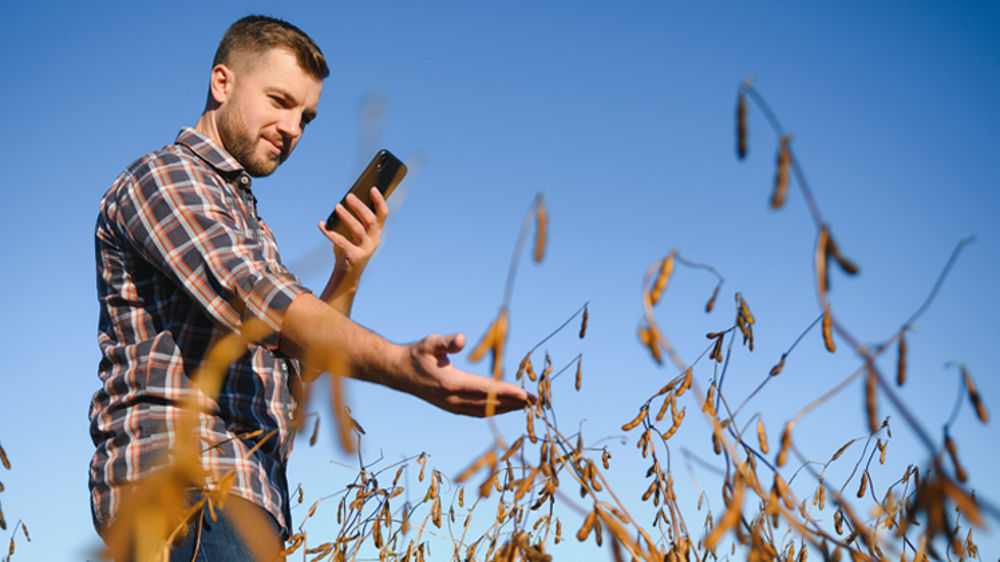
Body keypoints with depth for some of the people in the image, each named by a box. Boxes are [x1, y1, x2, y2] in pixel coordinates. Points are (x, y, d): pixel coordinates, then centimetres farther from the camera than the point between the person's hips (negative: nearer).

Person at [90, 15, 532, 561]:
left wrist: (348, 273, 7)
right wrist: (400, 365, -33)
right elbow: (256, 303, -20)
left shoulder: (251, 226, 27)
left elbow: (297, 374, 23)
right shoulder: (163, 176, -2)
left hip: (252, 496, 9)